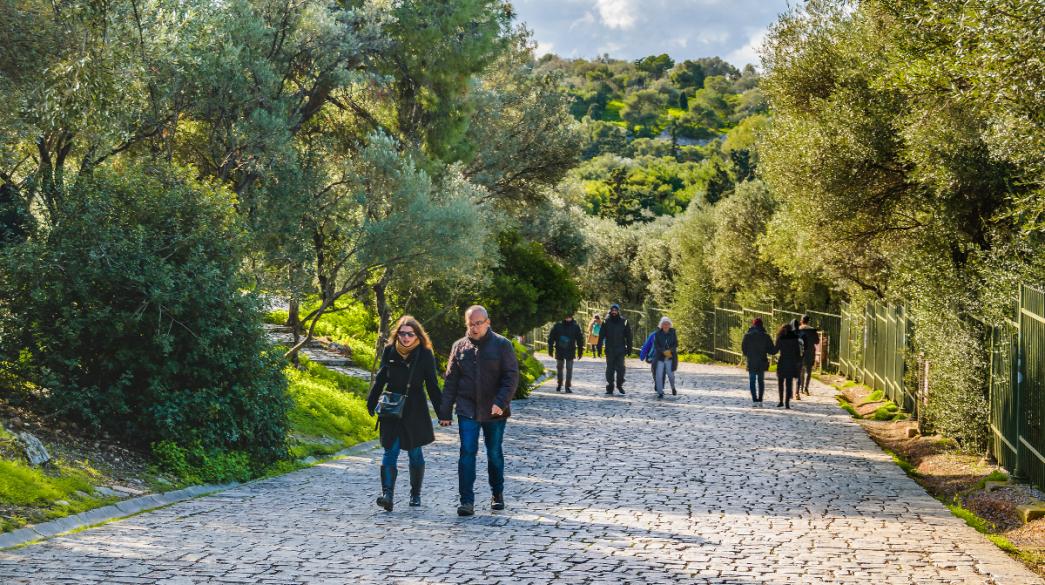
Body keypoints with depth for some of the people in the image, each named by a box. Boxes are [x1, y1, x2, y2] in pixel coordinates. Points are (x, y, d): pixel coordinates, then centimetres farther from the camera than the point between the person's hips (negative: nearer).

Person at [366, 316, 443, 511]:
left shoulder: (425, 354, -3)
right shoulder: (389, 351, 3)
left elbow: (432, 385, 0)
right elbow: (381, 378, 13)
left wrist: (441, 411, -3)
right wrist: (372, 402, 14)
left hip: (415, 411, -1)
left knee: (415, 452, 7)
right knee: (390, 451, -8)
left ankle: (415, 493, 22)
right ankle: (387, 494, -17)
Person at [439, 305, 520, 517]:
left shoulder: (502, 345, -3)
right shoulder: (459, 347, 6)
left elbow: (512, 377, -7)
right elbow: (450, 381, 8)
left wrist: (501, 402, -20)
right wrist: (445, 411, 3)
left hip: (494, 412, -1)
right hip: (467, 411, 1)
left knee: (495, 453, 12)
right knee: (467, 453, -9)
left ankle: (497, 494, 31)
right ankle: (467, 501, -8)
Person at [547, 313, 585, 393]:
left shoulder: (575, 327, -1)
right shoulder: (557, 326, -3)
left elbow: (580, 339, 5)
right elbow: (551, 338, 2)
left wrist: (580, 351, 3)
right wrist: (550, 350, 0)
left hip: (570, 352, -1)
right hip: (559, 351, 1)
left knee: (569, 369, -5)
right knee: (559, 368, 12)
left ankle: (568, 386, 0)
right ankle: (559, 384, 28)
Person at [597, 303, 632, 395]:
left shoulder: (624, 322, 3)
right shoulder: (606, 322, 3)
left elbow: (628, 336, 7)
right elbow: (601, 335, 3)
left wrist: (629, 348, 3)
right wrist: (599, 347, -3)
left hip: (620, 350, 0)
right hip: (609, 349, 1)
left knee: (620, 368, -6)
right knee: (610, 369, 4)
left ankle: (620, 385, 11)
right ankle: (609, 387, 10)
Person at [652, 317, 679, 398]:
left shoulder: (673, 333, -2)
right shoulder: (657, 333, -5)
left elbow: (676, 344, -2)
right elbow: (656, 345, -8)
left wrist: (670, 350, -19)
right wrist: (664, 351, -20)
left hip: (670, 357, 0)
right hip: (659, 357, 0)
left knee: (670, 374, -2)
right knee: (659, 375, -9)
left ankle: (673, 388, 28)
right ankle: (660, 393, 1)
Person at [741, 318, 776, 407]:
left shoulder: (747, 336, -6)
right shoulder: (765, 336, -4)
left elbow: (743, 349, -2)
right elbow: (772, 351, -3)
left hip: (751, 362, -1)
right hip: (762, 362, 1)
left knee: (752, 381, 6)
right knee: (761, 381, 13)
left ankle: (754, 400, -5)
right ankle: (760, 400, 9)